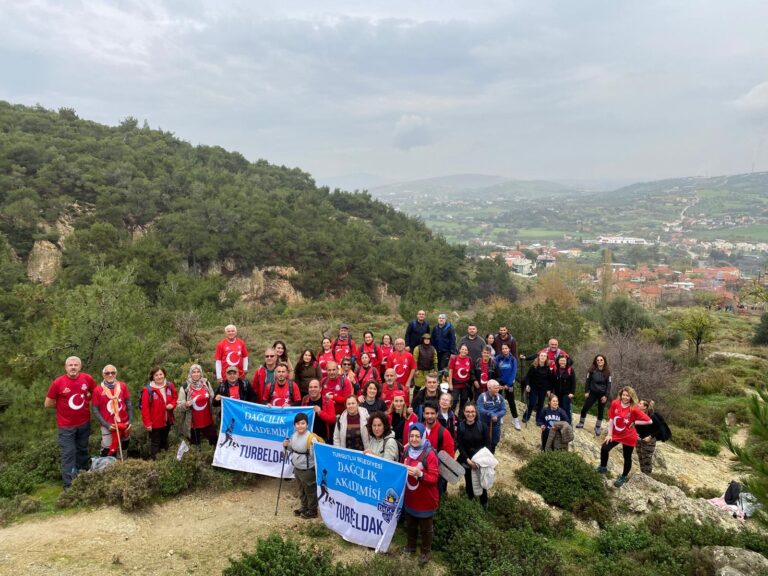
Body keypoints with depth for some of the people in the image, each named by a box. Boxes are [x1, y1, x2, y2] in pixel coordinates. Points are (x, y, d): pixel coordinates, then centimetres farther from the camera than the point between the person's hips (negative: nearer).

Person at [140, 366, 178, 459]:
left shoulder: (170, 386, -4)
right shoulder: (148, 390, -20)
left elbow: (175, 397, 11)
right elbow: (145, 408, -19)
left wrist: (172, 405, -12)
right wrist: (147, 423, -19)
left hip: (167, 421, 5)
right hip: (155, 422, -5)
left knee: (164, 441, 22)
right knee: (155, 443, 6)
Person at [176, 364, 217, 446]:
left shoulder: (206, 383, 1)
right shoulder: (185, 387, -10)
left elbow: (212, 399, 16)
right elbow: (179, 406, -8)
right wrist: (186, 405, -28)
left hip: (208, 421, 3)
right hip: (193, 423, -3)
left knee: (215, 441, 14)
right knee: (195, 445, 11)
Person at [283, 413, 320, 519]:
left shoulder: (311, 438, -25)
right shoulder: (294, 435, -1)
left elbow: (315, 455, -25)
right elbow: (292, 449, 15)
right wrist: (286, 445, -3)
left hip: (308, 470, -8)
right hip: (297, 468, 8)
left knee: (310, 490, 9)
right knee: (301, 490, 24)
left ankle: (312, 511, 26)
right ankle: (304, 507, 42)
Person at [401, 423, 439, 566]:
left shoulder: (430, 454, -22)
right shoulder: (407, 451, -3)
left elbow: (434, 478, -25)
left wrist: (420, 474, -38)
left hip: (425, 500, -6)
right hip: (410, 497, 6)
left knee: (425, 528, 14)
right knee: (410, 524, 25)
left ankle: (425, 552, 34)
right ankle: (411, 545, 46)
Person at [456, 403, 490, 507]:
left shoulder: (482, 426, -8)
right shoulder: (460, 427, -6)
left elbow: (488, 444, -5)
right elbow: (460, 446, -6)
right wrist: (468, 460, -16)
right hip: (466, 460, 1)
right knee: (469, 482, 10)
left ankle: (484, 503, 23)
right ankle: (470, 501, 31)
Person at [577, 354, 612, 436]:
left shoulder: (607, 372, -3)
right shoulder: (592, 370, -3)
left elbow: (608, 384, -2)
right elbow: (588, 381, 2)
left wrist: (606, 395, -9)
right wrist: (586, 391, -2)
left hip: (602, 394, 0)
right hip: (593, 392, 0)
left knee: (600, 411, 7)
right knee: (585, 408, -3)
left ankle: (598, 427, 21)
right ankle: (581, 423, 17)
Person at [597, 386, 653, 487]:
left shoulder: (634, 409, -22)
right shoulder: (615, 403, -14)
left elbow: (649, 421, -18)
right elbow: (611, 419, -5)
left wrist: (634, 422, -19)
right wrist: (609, 434, -4)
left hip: (629, 437, -3)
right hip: (616, 434, 3)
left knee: (627, 457, 9)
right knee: (604, 449, -6)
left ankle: (623, 477, 32)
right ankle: (603, 467, 21)